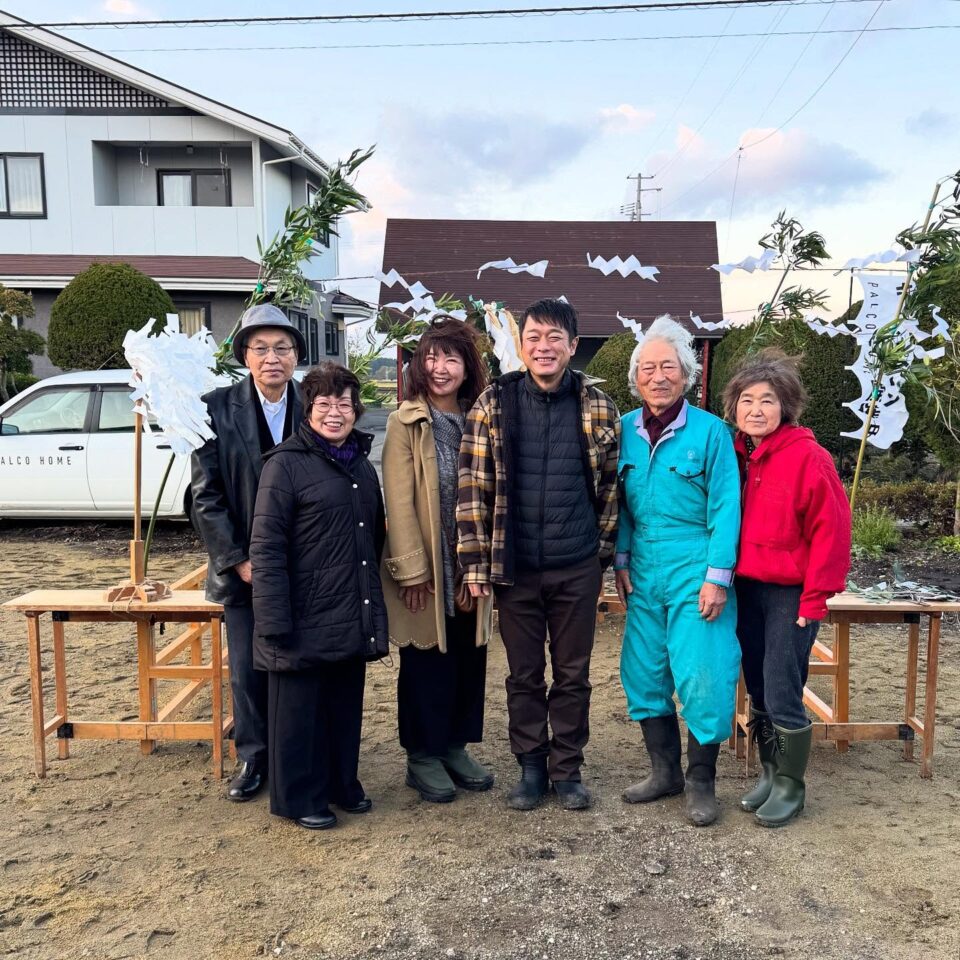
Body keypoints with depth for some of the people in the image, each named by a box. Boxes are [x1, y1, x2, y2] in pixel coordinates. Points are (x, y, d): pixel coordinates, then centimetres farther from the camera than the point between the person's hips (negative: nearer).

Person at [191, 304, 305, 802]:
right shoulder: (217, 408, -5)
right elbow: (205, 494, -5)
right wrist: (238, 560, -9)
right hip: (244, 568, 0)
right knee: (248, 669, 7)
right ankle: (254, 758, 27)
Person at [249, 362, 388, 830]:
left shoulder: (361, 463, 12)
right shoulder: (286, 463, -10)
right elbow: (266, 548, -15)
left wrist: (374, 606, 16)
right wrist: (274, 622, -19)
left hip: (353, 618, 7)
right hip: (306, 620, -6)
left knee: (346, 706, 17)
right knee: (300, 710, 7)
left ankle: (342, 783, 34)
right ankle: (300, 797, 23)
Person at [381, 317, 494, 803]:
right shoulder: (405, 422, -8)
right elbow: (399, 503, -12)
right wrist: (412, 571, -15)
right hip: (426, 568, -4)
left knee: (468, 660, 12)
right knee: (426, 663, 6)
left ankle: (454, 747, 28)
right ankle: (422, 756, 22)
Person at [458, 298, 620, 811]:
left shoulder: (598, 406, -1)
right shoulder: (494, 403, -3)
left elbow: (611, 485, 6)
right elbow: (474, 486, -4)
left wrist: (604, 548, 6)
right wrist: (476, 563, -6)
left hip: (577, 568, 0)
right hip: (515, 567, 0)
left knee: (573, 674, 11)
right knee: (524, 674, 12)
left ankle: (567, 769, 28)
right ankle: (531, 767, 29)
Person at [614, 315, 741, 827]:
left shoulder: (710, 431, -7)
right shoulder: (625, 431, 6)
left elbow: (725, 509, -9)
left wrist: (717, 578, -13)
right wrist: (621, 560, 6)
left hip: (695, 573, -4)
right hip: (644, 574, 5)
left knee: (701, 677, -2)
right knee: (644, 674, 10)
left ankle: (701, 782, 18)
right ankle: (664, 771, 29)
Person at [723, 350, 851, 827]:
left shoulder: (808, 457, -13)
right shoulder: (734, 457, 4)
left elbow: (831, 530, -13)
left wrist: (815, 598, -13)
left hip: (790, 595, -6)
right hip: (746, 591, 6)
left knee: (783, 696, -1)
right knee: (758, 693, 14)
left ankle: (790, 786, 18)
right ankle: (769, 774, 30)